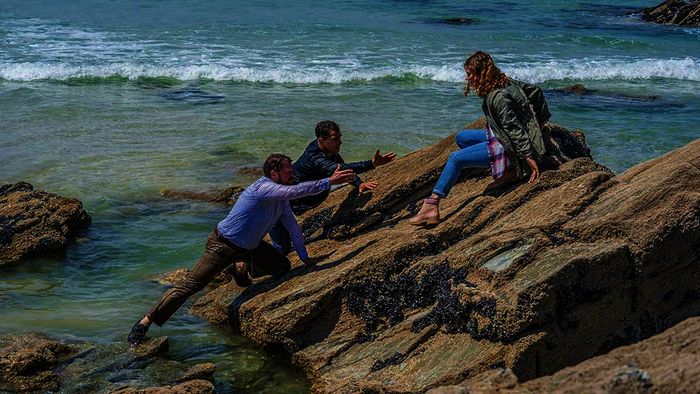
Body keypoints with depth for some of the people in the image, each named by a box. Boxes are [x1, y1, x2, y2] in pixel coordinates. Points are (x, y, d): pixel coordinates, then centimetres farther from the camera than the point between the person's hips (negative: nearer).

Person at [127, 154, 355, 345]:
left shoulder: (280, 198, 1)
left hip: (249, 246, 9)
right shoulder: (263, 188, -27)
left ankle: (242, 270, 29)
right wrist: (329, 182, -38)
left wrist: (305, 259, 12)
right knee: (191, 286, -13)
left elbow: (293, 227, 11)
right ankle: (145, 323, -5)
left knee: (283, 266, 7)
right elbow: (296, 191, -41)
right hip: (223, 245, -9)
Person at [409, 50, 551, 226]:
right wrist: (540, 123, 18)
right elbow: (536, 91, 15)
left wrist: (529, 158, -27)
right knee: (461, 137, 16)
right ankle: (506, 170, 6)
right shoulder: (507, 82, 5)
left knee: (456, 158, -14)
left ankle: (431, 207, -16)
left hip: (512, 148, -10)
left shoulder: (497, 97, -23)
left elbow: (514, 128, -26)